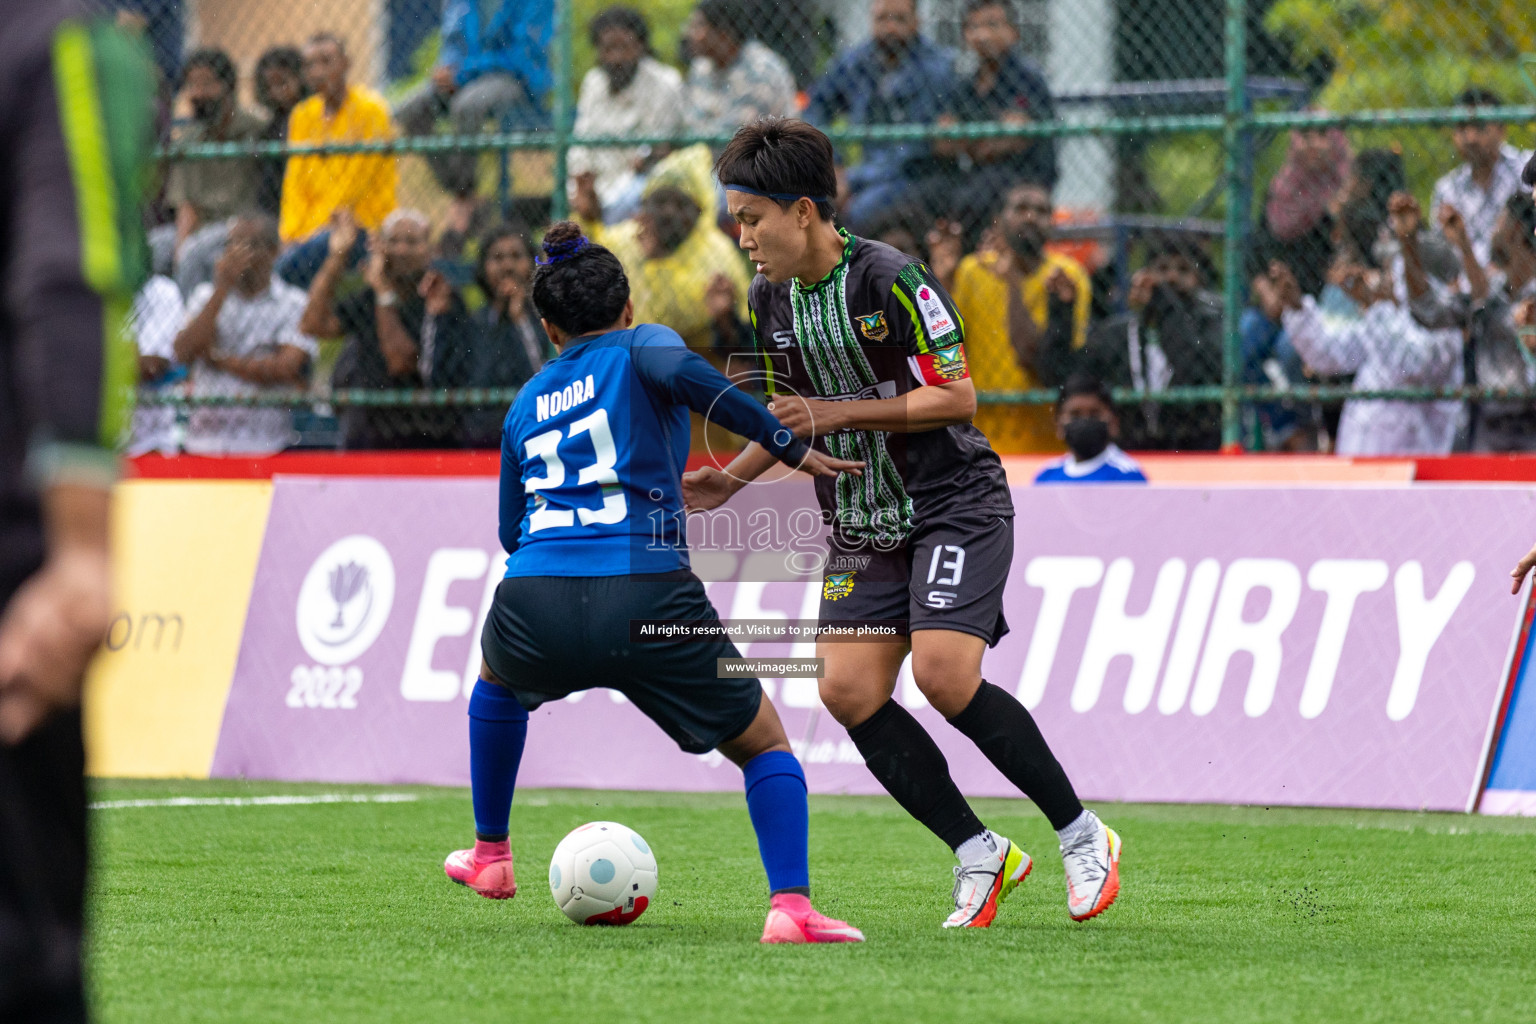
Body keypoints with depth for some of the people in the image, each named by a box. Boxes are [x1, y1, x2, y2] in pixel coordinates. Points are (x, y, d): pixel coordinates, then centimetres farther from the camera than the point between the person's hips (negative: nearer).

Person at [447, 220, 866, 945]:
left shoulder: (525, 405, 24)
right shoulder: (639, 348, 11)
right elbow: (681, 371, -14)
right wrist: (791, 449, -12)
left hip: (533, 612, 4)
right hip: (647, 601, -3)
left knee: (496, 683, 40)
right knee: (766, 745, 13)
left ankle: (490, 856, 46)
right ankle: (790, 905, -8)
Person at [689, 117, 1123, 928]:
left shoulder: (891, 280, -17)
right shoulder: (772, 299, 6)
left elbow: (957, 398, -17)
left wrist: (838, 413, -21)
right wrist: (732, 478, 5)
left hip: (954, 506, -7)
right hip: (862, 525, 7)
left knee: (943, 673, -23)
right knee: (847, 688, -10)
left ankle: (1082, 836, -6)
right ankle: (979, 854, 1)